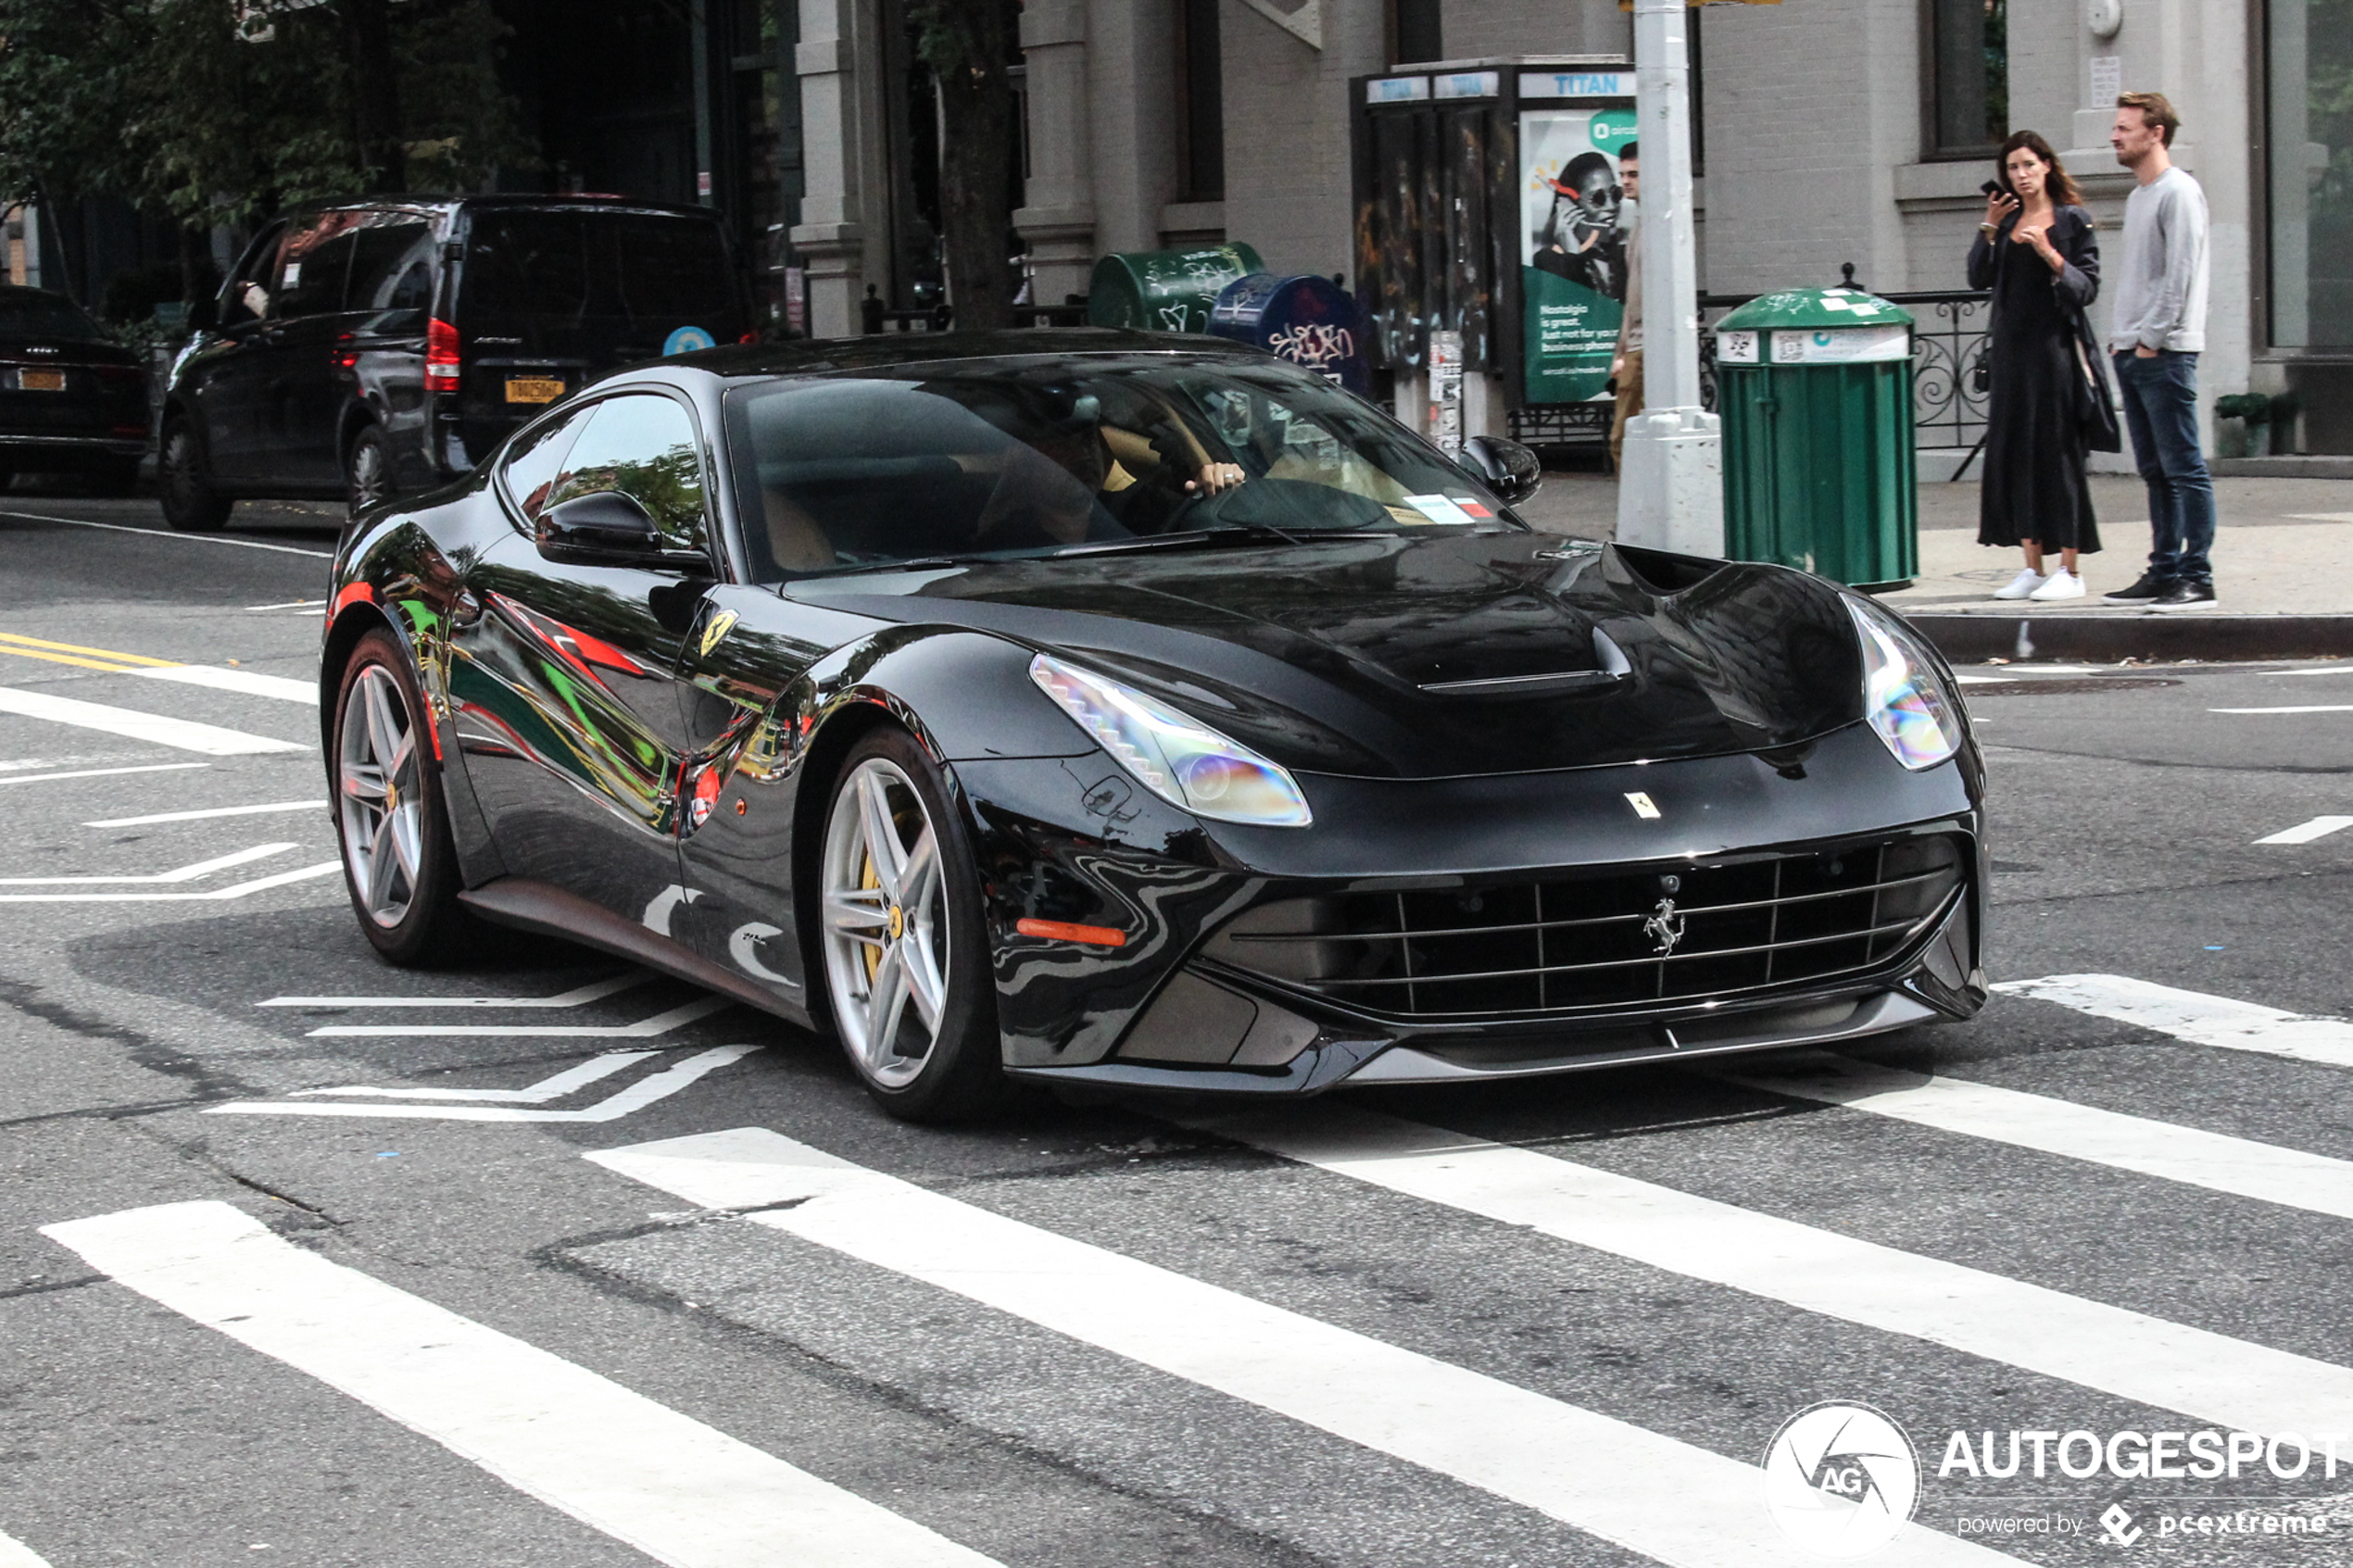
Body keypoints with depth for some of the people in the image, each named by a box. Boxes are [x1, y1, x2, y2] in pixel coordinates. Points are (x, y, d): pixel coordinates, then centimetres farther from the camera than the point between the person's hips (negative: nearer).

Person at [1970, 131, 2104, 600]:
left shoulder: (2072, 219, 0)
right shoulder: (2005, 220, 13)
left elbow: (2088, 288, -5)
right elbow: (1978, 279, 5)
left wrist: (2049, 254, -17)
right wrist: (1989, 230, -6)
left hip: (2055, 348, -5)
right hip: (2012, 348, 5)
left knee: (2057, 452, -5)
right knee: (2013, 454, 4)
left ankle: (2070, 569, 0)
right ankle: (2033, 568, 11)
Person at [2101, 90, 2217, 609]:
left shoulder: (2178, 192, -9)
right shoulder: (2137, 196, 19)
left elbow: (2180, 274, -15)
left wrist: (2152, 338, -15)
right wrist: (2123, 337, 14)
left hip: (2165, 353, -9)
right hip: (2132, 352, 9)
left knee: (2184, 468, -8)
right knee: (2155, 470, 11)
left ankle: (2197, 577, -8)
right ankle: (2164, 570, 15)